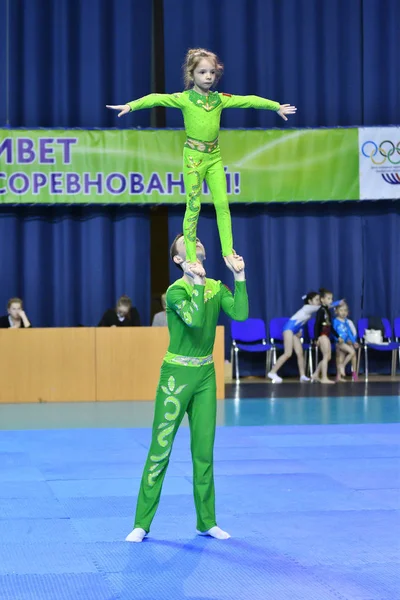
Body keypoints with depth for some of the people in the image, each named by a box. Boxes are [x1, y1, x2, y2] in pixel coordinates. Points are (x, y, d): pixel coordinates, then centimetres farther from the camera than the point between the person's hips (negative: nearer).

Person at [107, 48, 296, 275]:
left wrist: (277, 106, 17)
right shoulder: (184, 99, -7)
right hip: (194, 156, -4)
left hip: (214, 156, 4)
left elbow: (249, 100, 12)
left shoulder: (220, 99, 6)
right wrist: (130, 105, -32)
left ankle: (228, 252, 9)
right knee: (193, 207, -2)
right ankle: (191, 258, 3)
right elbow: (156, 99, -18)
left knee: (222, 203, 2)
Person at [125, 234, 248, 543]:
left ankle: (207, 521, 18)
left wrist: (240, 276, -15)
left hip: (206, 374, 5)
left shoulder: (217, 288, 6)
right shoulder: (176, 291, -11)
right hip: (177, 375, -5)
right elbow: (194, 319, -29)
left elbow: (240, 314, -11)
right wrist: (198, 282, -28)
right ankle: (142, 524, 3)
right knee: (160, 449, -3)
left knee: (204, 450, 9)